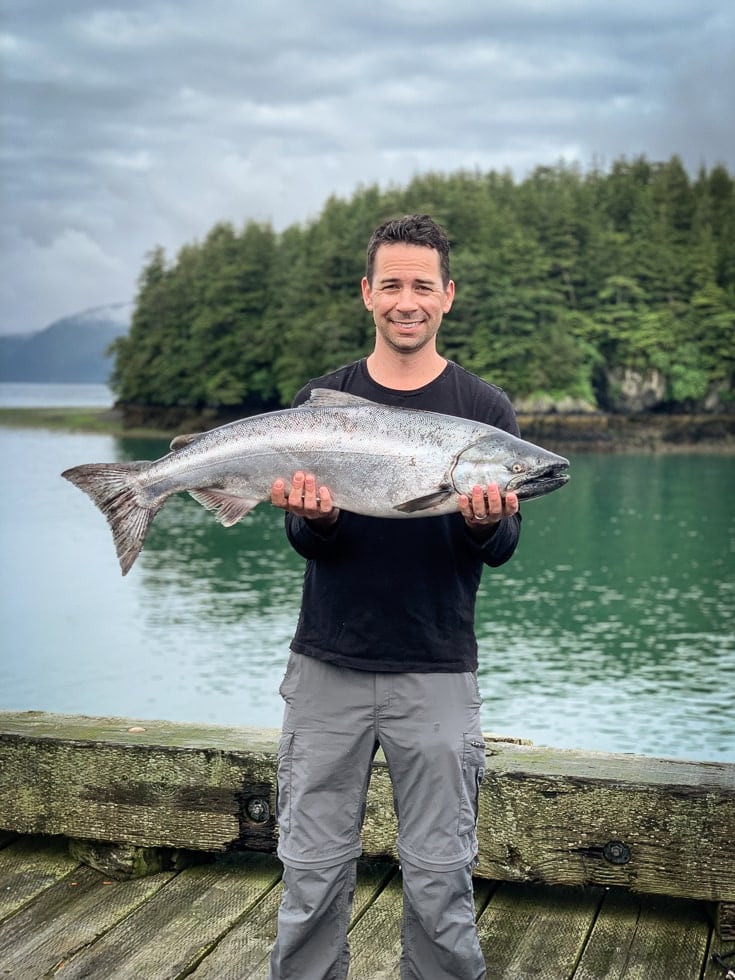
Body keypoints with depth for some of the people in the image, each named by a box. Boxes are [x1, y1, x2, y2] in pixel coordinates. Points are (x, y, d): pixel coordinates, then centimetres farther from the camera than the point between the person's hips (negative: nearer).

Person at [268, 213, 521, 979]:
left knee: (440, 882, 5)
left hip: (437, 672, -1)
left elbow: (503, 548, -2)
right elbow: (305, 542, 0)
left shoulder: (485, 409, 2)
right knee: (313, 875, 8)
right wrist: (313, 517, -23)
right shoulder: (320, 401, 5)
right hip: (327, 666, 1)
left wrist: (486, 523, -24)